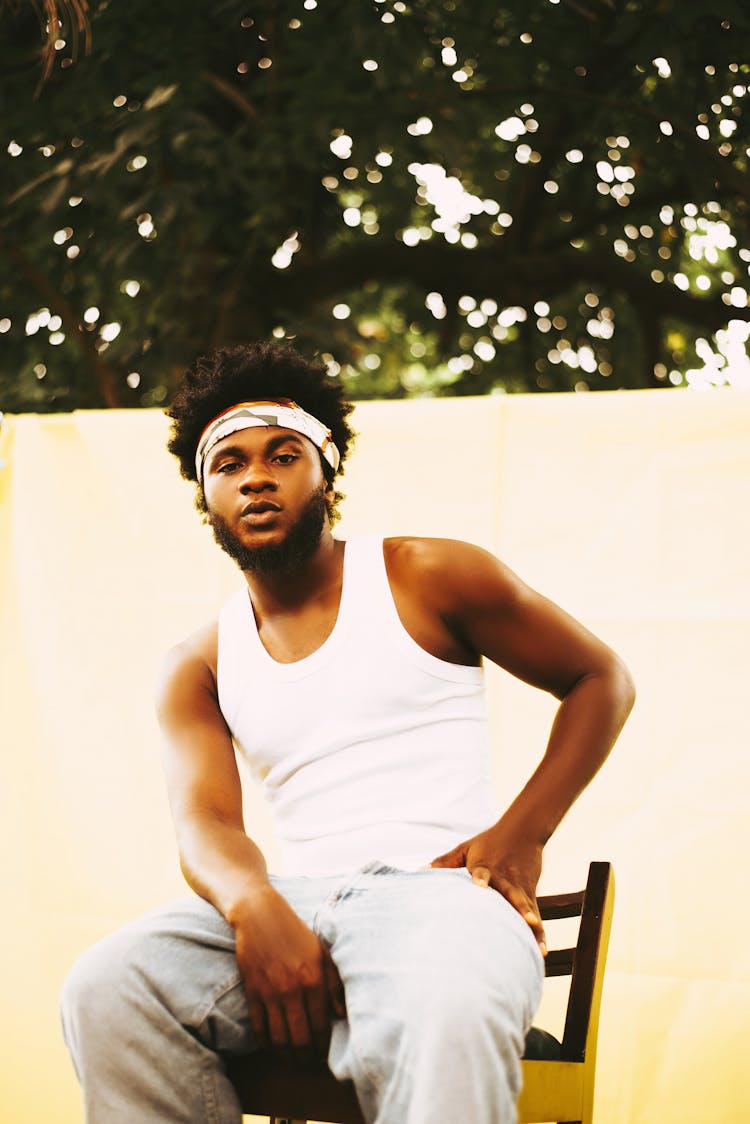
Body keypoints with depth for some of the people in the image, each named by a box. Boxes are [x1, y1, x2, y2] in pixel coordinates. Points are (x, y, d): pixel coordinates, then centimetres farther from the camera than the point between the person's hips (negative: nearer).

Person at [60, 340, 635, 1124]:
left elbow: (601, 678, 14)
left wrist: (522, 833, -1)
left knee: (445, 1017, -43)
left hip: (441, 884, -4)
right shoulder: (198, 669, 17)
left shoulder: (431, 579, 8)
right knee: (103, 989, -26)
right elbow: (204, 822, 2)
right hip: (294, 904, 4)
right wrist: (253, 905, -24)